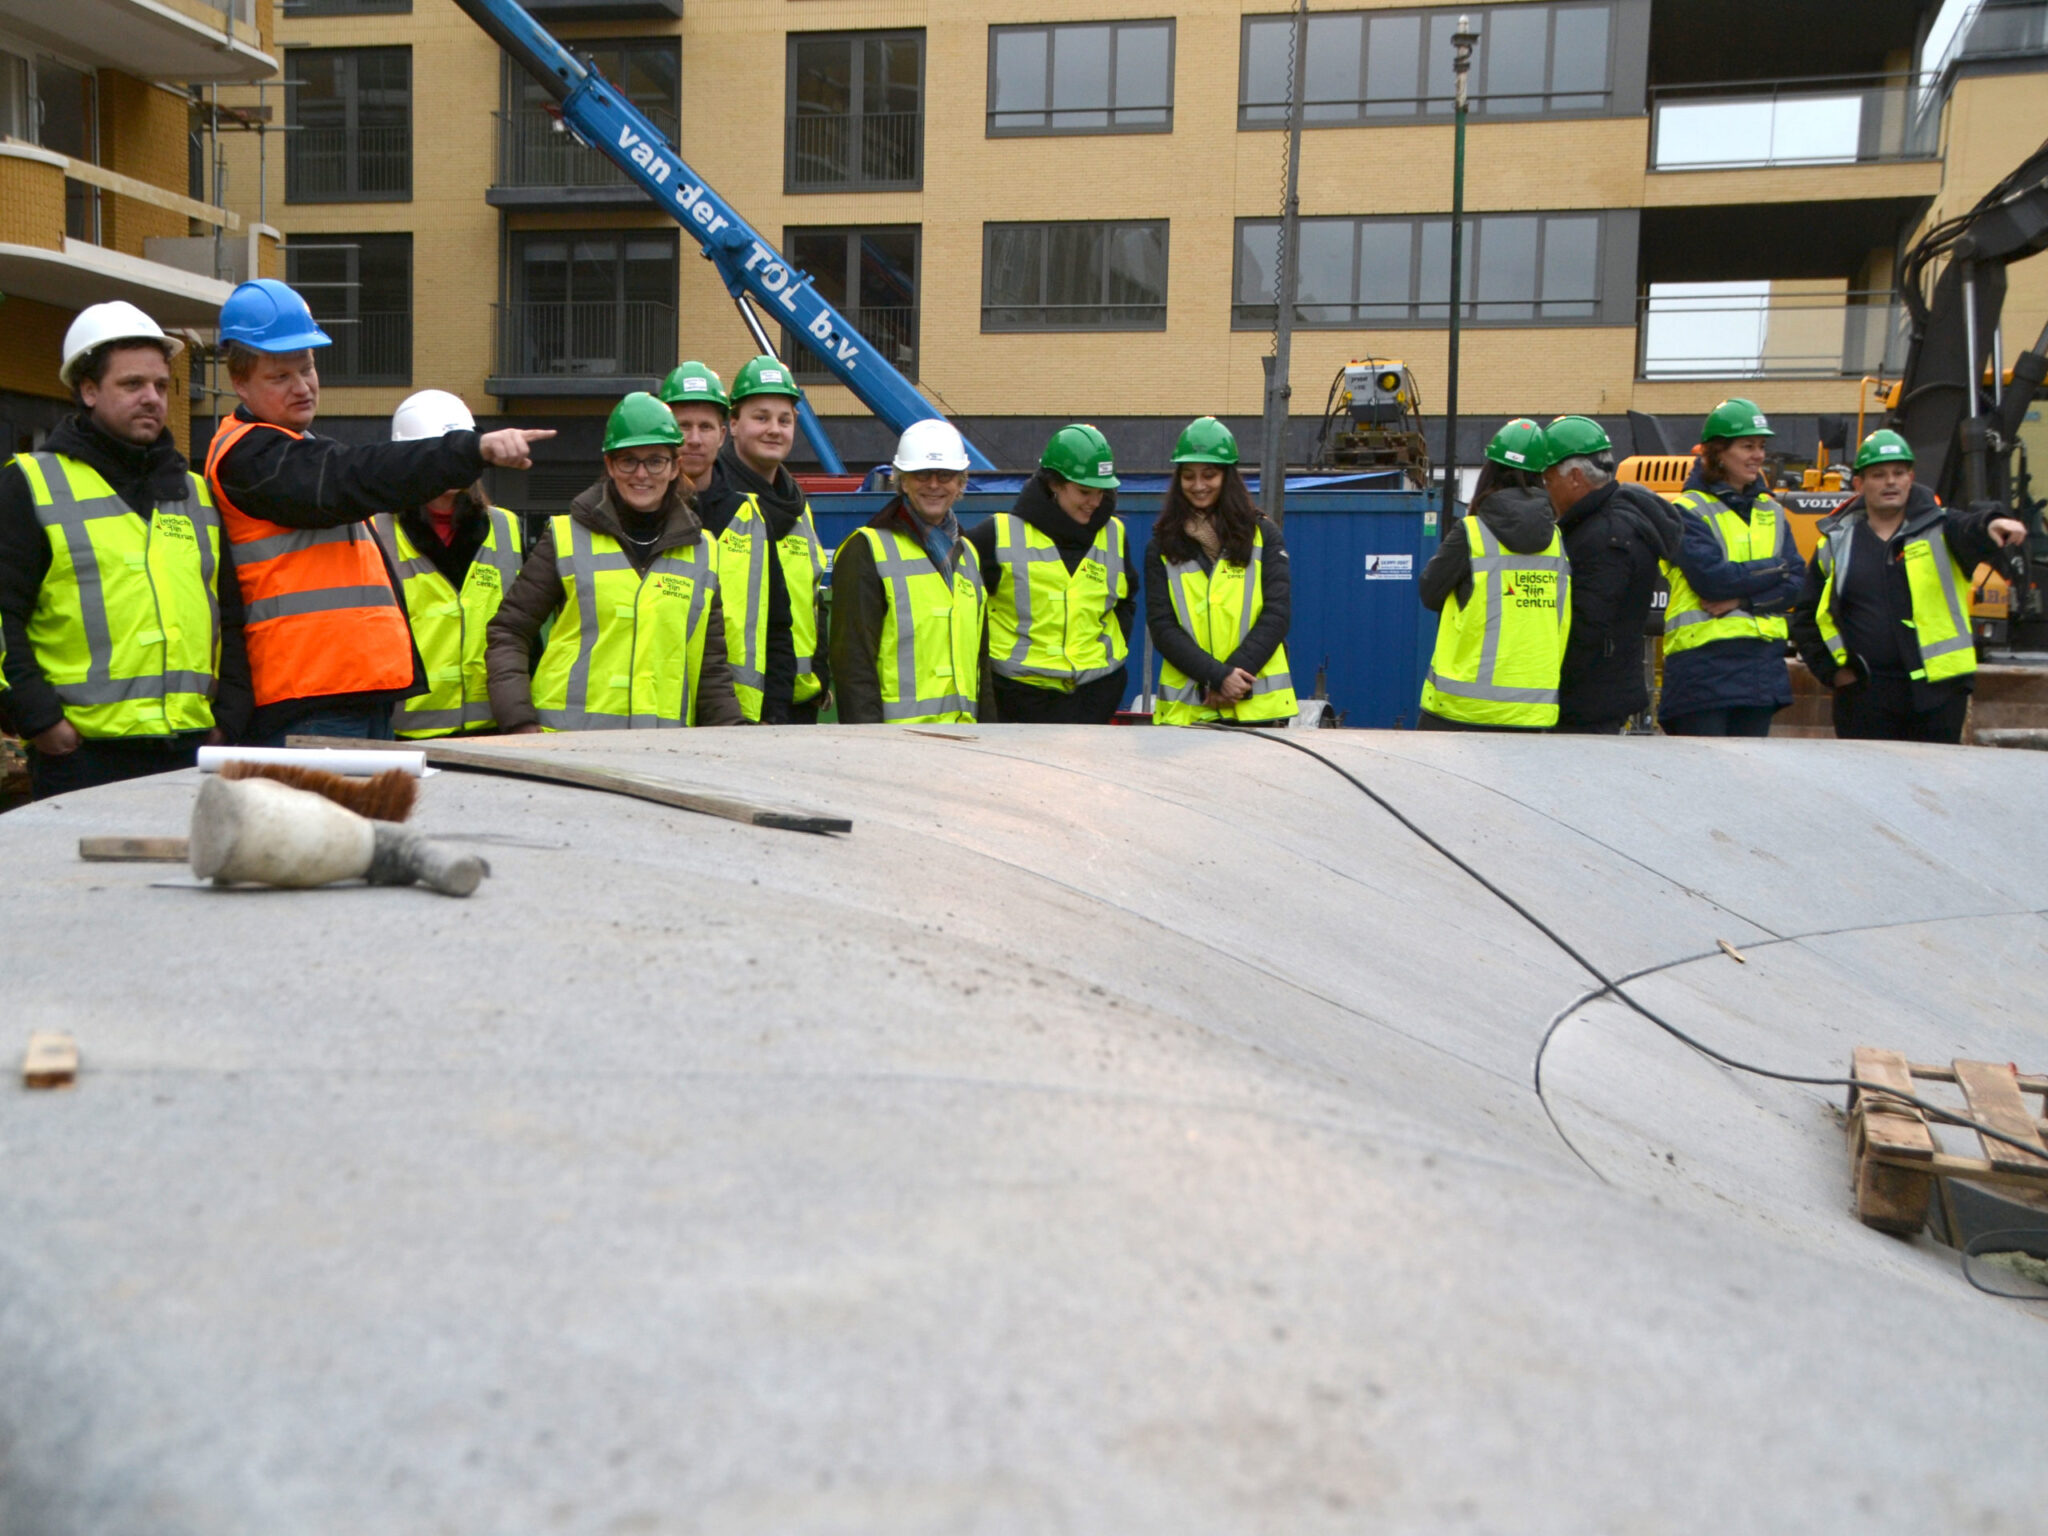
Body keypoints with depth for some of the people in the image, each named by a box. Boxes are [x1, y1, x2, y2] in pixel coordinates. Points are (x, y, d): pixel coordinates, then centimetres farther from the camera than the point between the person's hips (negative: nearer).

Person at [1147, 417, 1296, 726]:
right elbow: (1161, 625, -2)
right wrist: (1218, 676, -14)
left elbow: (1277, 613, 0)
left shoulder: (1263, 534, 7)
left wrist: (1235, 672, -13)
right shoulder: (1163, 544, 7)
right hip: (1186, 706, 0)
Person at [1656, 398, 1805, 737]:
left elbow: (1796, 581, 5)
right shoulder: (1689, 511, -3)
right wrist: (1775, 568, -4)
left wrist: (1743, 599, -12)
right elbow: (1710, 577, -17)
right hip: (1703, 663, -6)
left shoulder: (1770, 511, 15)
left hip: (1762, 664, 6)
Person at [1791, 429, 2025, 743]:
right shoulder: (1836, 543, 9)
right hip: (1864, 696, 1)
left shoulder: (1940, 530, 5)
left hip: (1937, 691, -1)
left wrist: (1993, 524, -44)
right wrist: (1831, 670, 2)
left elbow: (1971, 530, -20)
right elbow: (1805, 617, 13)